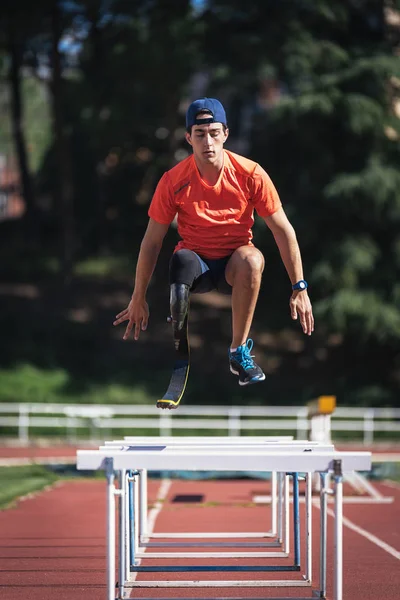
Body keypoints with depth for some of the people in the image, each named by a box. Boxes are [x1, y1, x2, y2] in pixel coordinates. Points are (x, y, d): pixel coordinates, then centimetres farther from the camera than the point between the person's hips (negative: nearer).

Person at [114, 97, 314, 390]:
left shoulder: (250, 174, -13)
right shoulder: (174, 181, -11)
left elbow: (283, 230, -6)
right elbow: (152, 241, -2)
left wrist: (299, 289, -7)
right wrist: (138, 299, 1)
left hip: (235, 266, 1)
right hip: (195, 259, 0)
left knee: (252, 258, -36)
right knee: (182, 258, -37)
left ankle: (239, 351, -20)